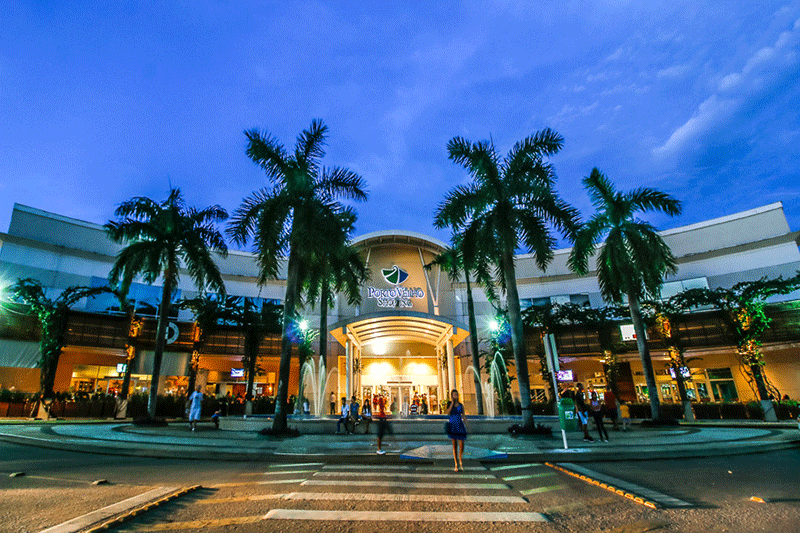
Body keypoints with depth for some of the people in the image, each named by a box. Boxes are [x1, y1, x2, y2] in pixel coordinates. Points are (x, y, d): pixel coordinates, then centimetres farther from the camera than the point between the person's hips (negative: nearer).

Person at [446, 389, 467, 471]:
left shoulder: (461, 405, 7)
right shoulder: (449, 404, 4)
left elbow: (463, 416, 10)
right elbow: (448, 413, -12)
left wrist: (465, 426, 4)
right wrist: (452, 403, -11)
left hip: (460, 426, 1)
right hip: (452, 425, -1)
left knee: (461, 445, -2)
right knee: (454, 445, 3)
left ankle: (460, 461, 22)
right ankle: (456, 464, 12)